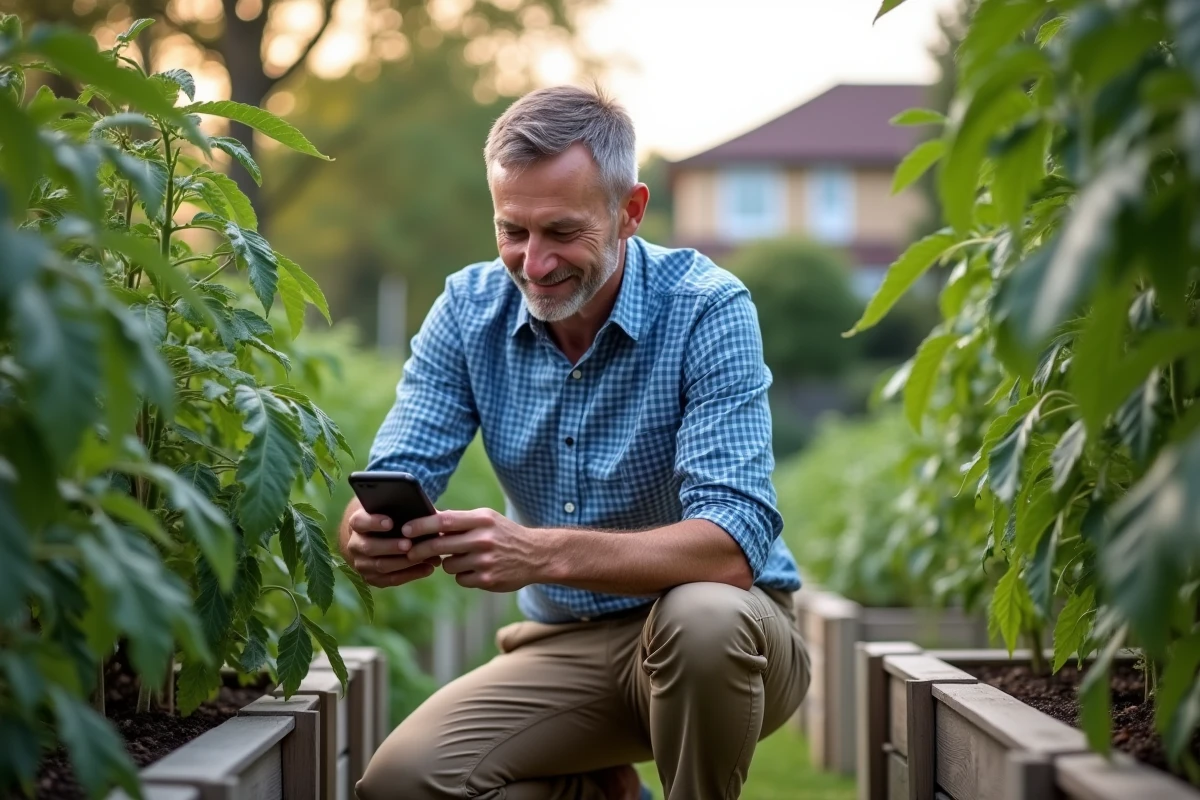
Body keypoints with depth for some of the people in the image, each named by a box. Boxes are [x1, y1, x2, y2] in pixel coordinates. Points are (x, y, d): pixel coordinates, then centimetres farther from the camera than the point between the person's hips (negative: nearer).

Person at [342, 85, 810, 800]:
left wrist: (542, 554, -44)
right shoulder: (470, 311, -3)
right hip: (567, 647, 4)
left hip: (726, 635, -4)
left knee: (702, 616, -37)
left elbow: (733, 543, -29)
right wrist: (373, 538, -34)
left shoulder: (707, 310, -18)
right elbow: (390, 489, -8)